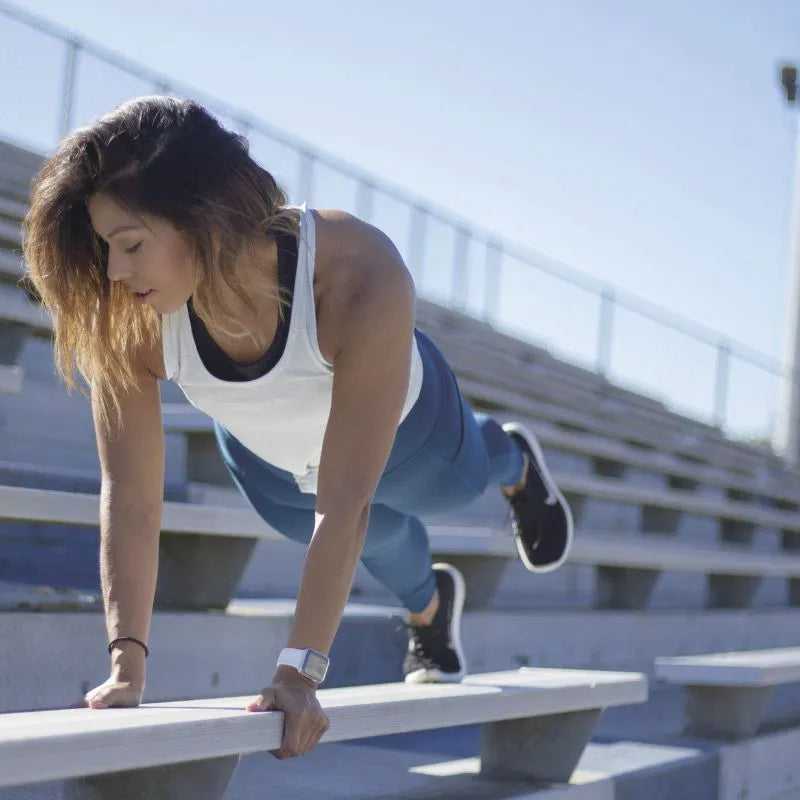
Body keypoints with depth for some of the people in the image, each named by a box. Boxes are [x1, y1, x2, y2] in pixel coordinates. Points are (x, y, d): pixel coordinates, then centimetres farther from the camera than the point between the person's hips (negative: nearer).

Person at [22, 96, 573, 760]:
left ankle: (516, 463, 69)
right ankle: (430, 610, 67)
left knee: (454, 485, 32)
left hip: (400, 427, -2)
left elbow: (343, 504, -47)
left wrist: (300, 672, -49)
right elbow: (129, 499, -34)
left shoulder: (361, 279, -49)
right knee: (377, 536, 31)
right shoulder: (127, 320, -40)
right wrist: (126, 665, -41)